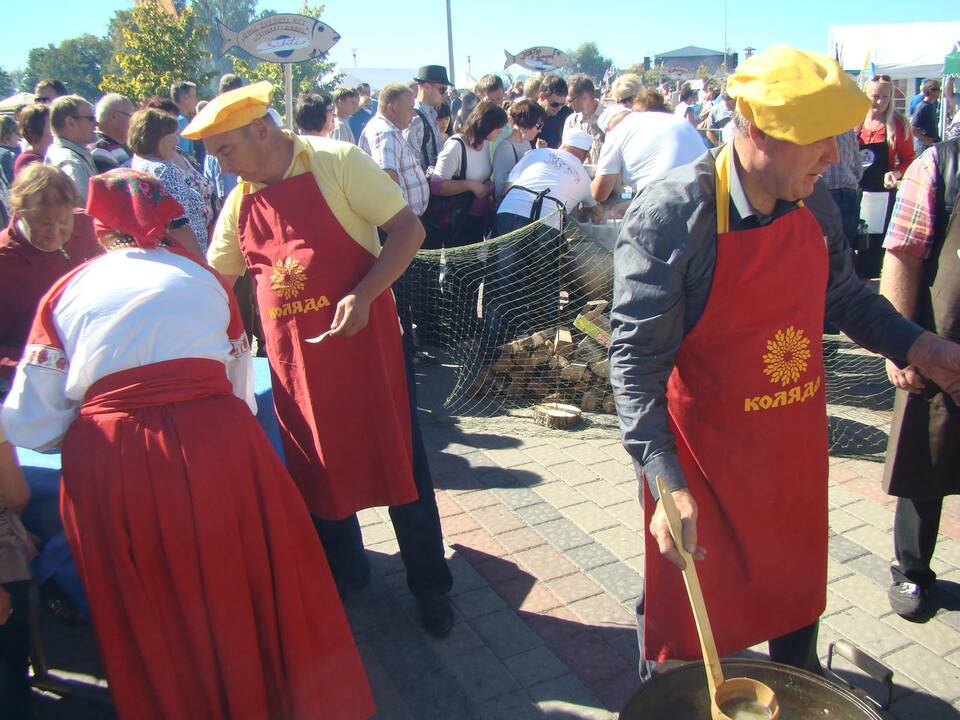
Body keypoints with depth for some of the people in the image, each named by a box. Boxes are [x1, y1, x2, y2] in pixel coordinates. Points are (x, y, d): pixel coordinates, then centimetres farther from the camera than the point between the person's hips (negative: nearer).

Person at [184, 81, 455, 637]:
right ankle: (343, 573, 37)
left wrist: (363, 295, -22)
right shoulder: (240, 201, 9)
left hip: (364, 341, -5)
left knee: (398, 461, 3)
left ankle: (431, 586, 21)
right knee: (315, 470, 14)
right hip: (293, 358, 5)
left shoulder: (336, 162, -8)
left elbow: (408, 229, -11)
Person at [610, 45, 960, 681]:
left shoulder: (814, 204, -3)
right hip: (704, 455, -6)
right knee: (689, 601, 13)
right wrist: (667, 483, -33)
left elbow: (846, 298, 14)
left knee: (797, 581, 26)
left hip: (798, 444, 6)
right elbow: (637, 359, -26)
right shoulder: (671, 215, -24)